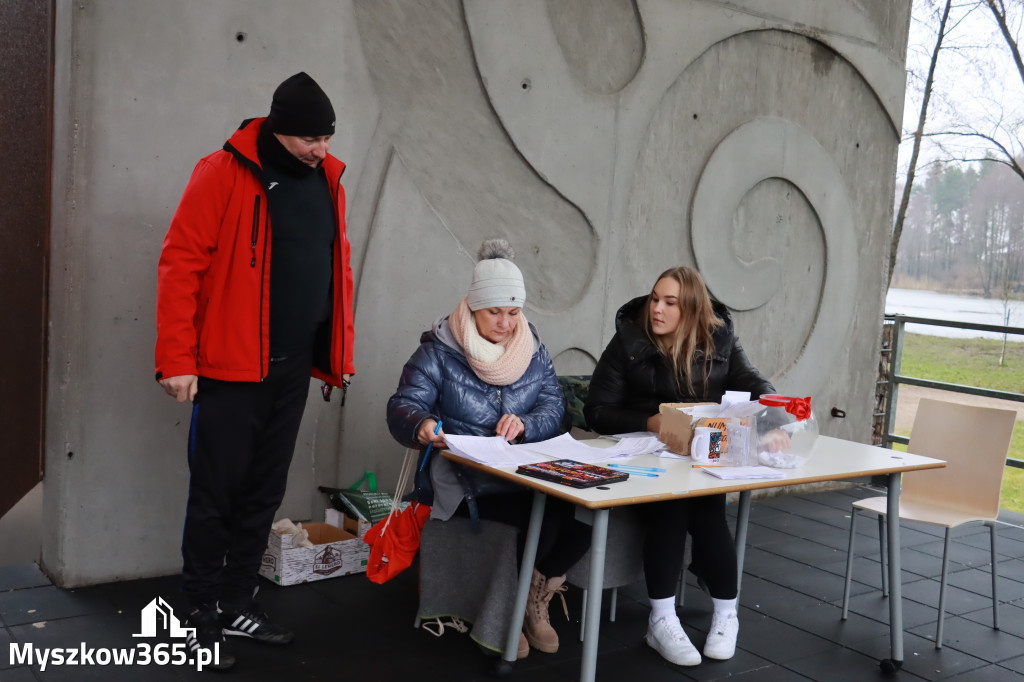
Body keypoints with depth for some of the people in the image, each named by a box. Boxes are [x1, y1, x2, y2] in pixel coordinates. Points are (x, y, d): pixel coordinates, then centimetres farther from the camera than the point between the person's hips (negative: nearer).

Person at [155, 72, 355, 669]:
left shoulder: (327, 180, 8)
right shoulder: (224, 174, -10)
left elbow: (338, 269, 15)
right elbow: (180, 266, -12)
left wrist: (340, 354, 13)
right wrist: (177, 361, -15)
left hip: (292, 370, 6)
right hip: (230, 367, -6)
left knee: (264, 492, 13)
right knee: (215, 492, 3)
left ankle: (237, 603, 28)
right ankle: (201, 614, 18)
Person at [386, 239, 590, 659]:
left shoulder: (533, 350, 13)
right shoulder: (439, 349, 0)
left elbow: (554, 408, 4)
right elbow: (404, 405, -8)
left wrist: (524, 425, -20)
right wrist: (422, 426, -33)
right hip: (466, 476, -5)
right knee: (544, 517, -31)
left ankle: (534, 602, 1)